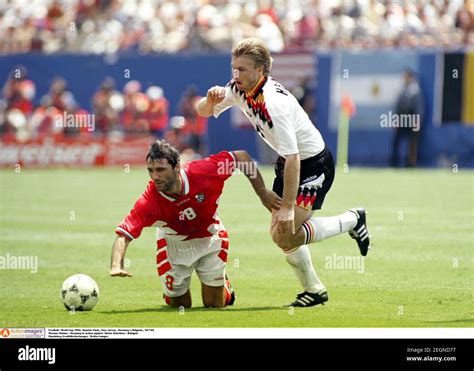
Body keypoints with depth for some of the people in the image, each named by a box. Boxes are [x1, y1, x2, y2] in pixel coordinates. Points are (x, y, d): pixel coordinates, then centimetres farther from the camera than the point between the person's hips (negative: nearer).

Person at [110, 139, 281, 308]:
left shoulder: (202, 171, -33)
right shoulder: (149, 202, -35)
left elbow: (241, 157, -18)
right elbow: (124, 234, -39)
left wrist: (263, 193, -11)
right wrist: (116, 266, -57)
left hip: (209, 240, 1)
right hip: (174, 246, -1)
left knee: (214, 305, 6)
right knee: (179, 306, 8)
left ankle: (225, 287, 41)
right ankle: (171, 292, 43)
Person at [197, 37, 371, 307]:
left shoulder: (274, 104, -33)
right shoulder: (238, 89, -8)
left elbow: (293, 159, -33)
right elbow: (203, 111, 5)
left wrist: (288, 207, -31)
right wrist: (211, 100, -21)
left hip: (314, 164, -9)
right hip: (288, 161, 9)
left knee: (286, 236, -15)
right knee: (279, 233, 8)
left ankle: (353, 220, 5)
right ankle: (315, 290, 26)